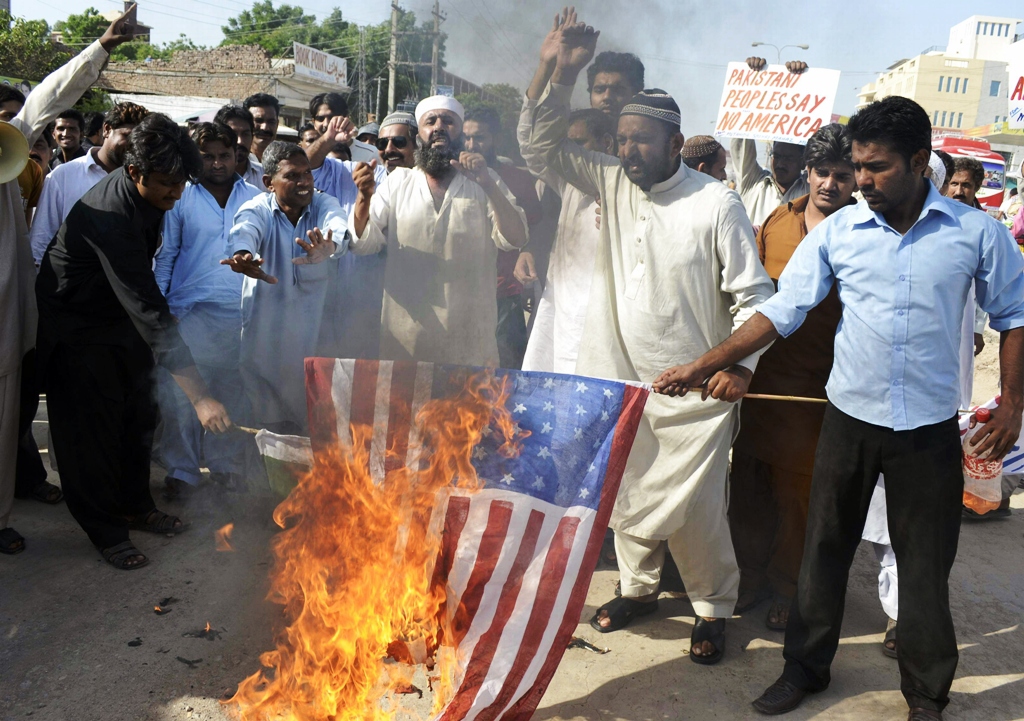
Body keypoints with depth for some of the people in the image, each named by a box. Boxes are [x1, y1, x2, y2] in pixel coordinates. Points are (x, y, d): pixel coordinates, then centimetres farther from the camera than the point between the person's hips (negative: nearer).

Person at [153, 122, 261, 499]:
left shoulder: (256, 198, 10)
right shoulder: (181, 198, 6)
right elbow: (164, 255, 7)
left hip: (241, 315, 1)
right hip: (189, 312, -1)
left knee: (233, 395, 8)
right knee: (180, 395, -2)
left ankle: (226, 464, 22)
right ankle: (181, 471, 12)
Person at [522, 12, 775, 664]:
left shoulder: (716, 205, -11)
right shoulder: (613, 183, 3)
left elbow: (751, 294, -9)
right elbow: (544, 145, 5)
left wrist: (739, 363, -23)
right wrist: (564, 76, -9)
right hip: (621, 382, 5)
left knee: (694, 508, 2)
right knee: (626, 496, 17)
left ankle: (714, 609, 25)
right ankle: (639, 587, 39)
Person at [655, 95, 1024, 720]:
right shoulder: (837, 231, -4)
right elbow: (782, 310, -5)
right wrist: (702, 366, -13)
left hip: (931, 429, -1)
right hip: (850, 419, 1)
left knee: (925, 563, 10)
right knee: (825, 548, 12)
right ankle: (806, 667, 30)